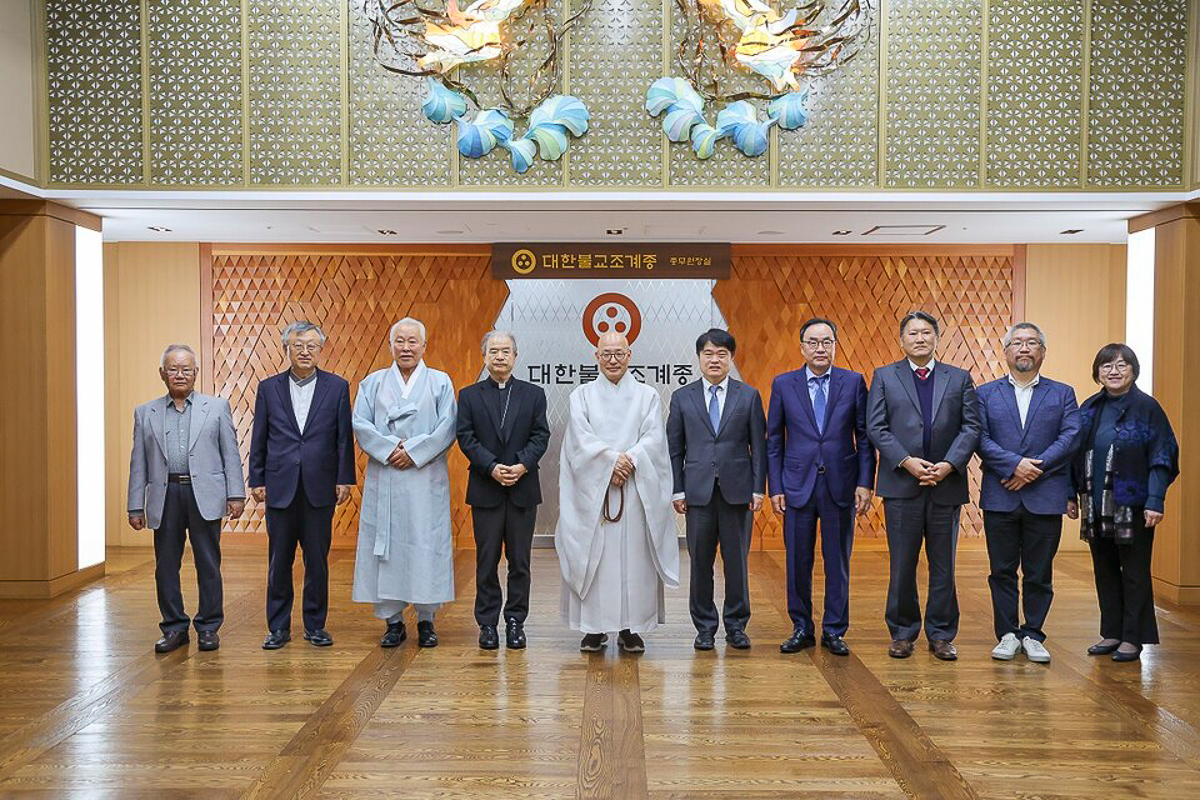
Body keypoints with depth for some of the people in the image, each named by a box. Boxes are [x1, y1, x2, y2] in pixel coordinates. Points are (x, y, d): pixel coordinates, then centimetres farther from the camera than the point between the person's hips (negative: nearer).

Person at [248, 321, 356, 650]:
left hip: (319, 488, -1)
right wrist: (256, 481, 4)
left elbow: (344, 437, 2)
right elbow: (258, 439, 8)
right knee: (279, 561, 6)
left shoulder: (337, 387, 4)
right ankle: (278, 627, 17)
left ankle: (315, 626, 18)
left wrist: (344, 479, -3)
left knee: (318, 561, 6)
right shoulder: (269, 388, 7)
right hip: (280, 487, 1)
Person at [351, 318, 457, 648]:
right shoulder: (373, 382, 11)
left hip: (425, 480, -1)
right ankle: (393, 621, 12)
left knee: (426, 545, 0)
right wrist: (390, 448, -12)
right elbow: (360, 424, 1)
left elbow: (447, 428, -3)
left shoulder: (440, 382, 7)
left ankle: (426, 620, 12)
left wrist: (413, 451, -12)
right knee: (385, 546, 2)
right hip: (383, 481, 1)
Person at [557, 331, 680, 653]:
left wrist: (629, 460, -18)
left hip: (636, 489, 0)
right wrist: (611, 461, -16)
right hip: (593, 490, 0)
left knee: (634, 557, 0)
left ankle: (630, 628, 9)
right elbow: (581, 438, -4)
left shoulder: (647, 396, 10)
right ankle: (594, 627, 10)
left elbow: (653, 438, -2)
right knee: (593, 556, 1)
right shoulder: (581, 396, 9)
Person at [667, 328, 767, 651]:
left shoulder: (749, 396, 6)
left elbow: (759, 446, 5)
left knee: (737, 561, 5)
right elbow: (674, 449, 7)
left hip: (737, 490, 0)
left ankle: (736, 625, 19)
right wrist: (677, 490, 1)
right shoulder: (682, 398, 7)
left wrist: (759, 488, -2)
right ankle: (704, 627, 17)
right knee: (700, 563, 5)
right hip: (698, 491, 0)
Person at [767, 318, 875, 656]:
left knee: (838, 562, 7)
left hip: (840, 486, 0)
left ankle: (834, 631, 19)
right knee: (797, 562, 6)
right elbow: (774, 441, 6)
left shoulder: (854, 382, 4)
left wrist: (865, 483, -4)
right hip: (798, 485, 0)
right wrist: (775, 487, 0)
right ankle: (801, 629, 20)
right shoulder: (783, 384, 4)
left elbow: (865, 437, 4)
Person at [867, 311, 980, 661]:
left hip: (946, 485, 1)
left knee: (943, 566, 7)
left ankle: (941, 635, 19)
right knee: (902, 565, 4)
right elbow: (876, 428, -1)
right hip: (901, 486, -1)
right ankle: (903, 633, 17)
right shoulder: (884, 377, 7)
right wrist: (907, 461, -13)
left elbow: (971, 427, 3)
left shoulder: (959, 379, 11)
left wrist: (949, 464, -12)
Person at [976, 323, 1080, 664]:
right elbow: (981, 439, -3)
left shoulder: (1062, 393, 9)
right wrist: (1014, 465, -16)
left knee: (1039, 573, 6)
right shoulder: (986, 393, 8)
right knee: (1002, 571, 6)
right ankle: (1007, 634, 17)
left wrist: (1037, 468, -14)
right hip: (1000, 497, 0)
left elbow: (1071, 437, -3)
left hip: (1045, 498, 0)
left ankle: (1033, 635, 18)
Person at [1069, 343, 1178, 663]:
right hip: (1096, 506, 5)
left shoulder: (1147, 408, -6)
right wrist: (1072, 495, 8)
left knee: (1134, 573, 4)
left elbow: (1162, 458, -9)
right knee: (1104, 571, 11)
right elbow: (1076, 455, 12)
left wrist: (1155, 501, -16)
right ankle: (1111, 633, 22)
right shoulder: (1089, 409, 9)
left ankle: (1132, 638, 13)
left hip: (1133, 506, -5)